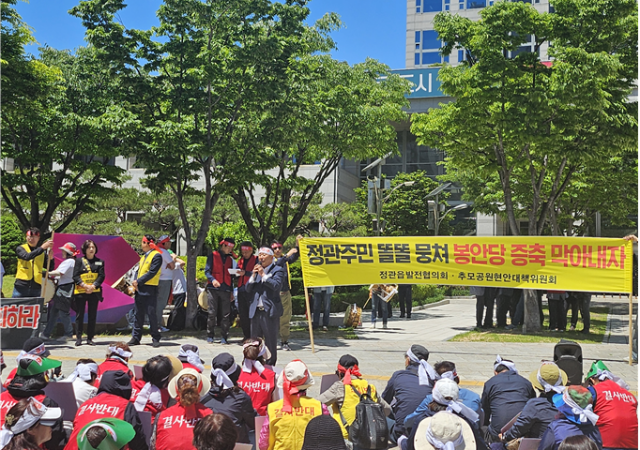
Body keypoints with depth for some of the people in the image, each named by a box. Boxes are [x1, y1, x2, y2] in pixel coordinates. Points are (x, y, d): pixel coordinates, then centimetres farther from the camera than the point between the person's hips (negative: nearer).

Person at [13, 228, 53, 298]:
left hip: (36, 287, 2)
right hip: (21, 285, -2)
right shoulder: (20, 249, 6)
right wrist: (42, 247, -21)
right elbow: (27, 257, -16)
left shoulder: (42, 252, 13)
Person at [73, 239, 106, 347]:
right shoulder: (79, 260, 5)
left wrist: (93, 286, -14)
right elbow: (75, 276, -1)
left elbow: (101, 276, 2)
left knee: (92, 315, 4)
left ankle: (90, 338, 10)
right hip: (80, 291, -2)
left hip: (94, 292, 2)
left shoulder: (100, 262, 10)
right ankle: (78, 338, 6)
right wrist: (84, 285, -16)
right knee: (80, 315, 1)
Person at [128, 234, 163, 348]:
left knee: (151, 314, -5)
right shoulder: (144, 256, 18)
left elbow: (152, 272, -16)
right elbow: (139, 271, 17)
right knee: (138, 314, 10)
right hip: (139, 289, 8)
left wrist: (138, 281, -14)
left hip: (150, 290, -8)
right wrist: (135, 281, -2)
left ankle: (155, 339, 2)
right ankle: (136, 338, 15)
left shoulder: (156, 256, -9)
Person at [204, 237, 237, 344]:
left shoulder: (230, 259, 19)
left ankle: (224, 337, 3)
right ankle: (210, 337, 5)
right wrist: (212, 280, -19)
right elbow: (207, 271, 0)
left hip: (226, 290, 4)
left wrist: (231, 291, 17)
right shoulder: (213, 255, 6)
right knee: (212, 313, -4)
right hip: (213, 288, -4)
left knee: (225, 315, -1)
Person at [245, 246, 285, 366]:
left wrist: (263, 274, -13)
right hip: (256, 311, 6)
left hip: (270, 312, -6)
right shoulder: (256, 270, 18)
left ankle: (270, 366, 7)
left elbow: (277, 285, -16)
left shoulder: (278, 270, 1)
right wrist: (254, 275, -2)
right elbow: (248, 289, 12)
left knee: (271, 343, 0)